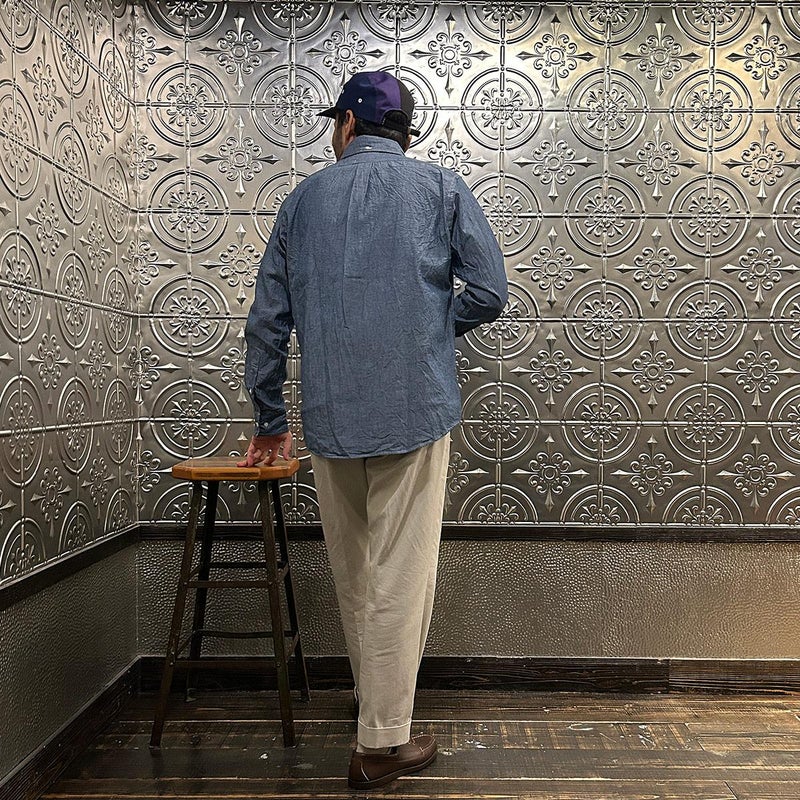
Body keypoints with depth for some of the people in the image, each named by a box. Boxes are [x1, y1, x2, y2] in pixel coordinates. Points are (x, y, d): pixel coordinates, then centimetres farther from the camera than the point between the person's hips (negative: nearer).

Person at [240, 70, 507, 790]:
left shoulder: (304, 199, 12)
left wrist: (271, 421, 20)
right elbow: (489, 294, -3)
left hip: (329, 416, 3)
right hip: (416, 407, -3)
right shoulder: (442, 188, 5)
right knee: (401, 575, 3)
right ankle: (381, 744, 11)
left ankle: (379, 704, 36)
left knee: (352, 575, 17)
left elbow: (268, 321, 11)